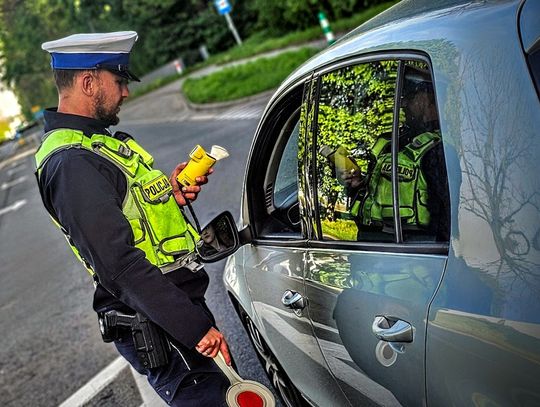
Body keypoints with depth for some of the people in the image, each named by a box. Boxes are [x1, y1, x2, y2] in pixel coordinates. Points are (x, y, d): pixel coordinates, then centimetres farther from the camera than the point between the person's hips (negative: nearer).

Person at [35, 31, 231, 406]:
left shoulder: (91, 143, 13)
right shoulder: (72, 163, -21)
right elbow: (120, 265, -27)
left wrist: (170, 194, 0)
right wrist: (196, 326, -26)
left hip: (178, 304, 10)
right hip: (156, 329, -10)